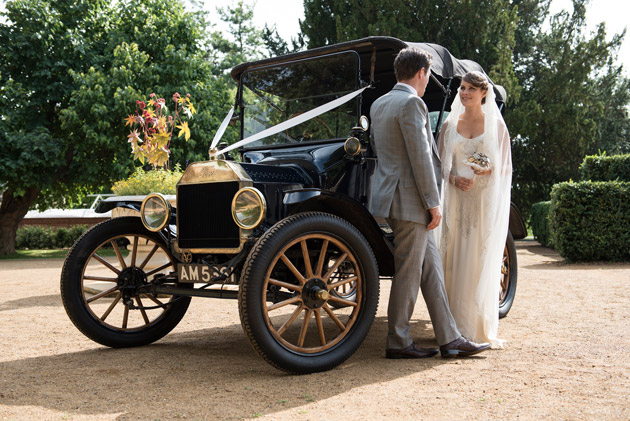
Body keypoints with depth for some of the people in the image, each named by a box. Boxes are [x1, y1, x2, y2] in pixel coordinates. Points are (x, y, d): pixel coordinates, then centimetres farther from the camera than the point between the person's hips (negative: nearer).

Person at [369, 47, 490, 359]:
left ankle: (449, 339, 14)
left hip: (391, 193, 10)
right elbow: (420, 157, -18)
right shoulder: (411, 103, -14)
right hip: (409, 199, -10)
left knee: (431, 267, 11)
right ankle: (398, 343, 11)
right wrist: (433, 203, -14)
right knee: (409, 272, 0)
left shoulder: (378, 104, 15)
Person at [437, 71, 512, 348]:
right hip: (457, 198, 2)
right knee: (454, 260, 0)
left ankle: (481, 329, 6)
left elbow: (506, 167, 5)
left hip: (486, 200, -2)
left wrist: (488, 171, -16)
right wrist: (454, 179, -10)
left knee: (482, 262, -3)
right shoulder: (450, 125, 10)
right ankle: (454, 327, 8)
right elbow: (441, 164, 10)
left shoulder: (496, 125, 4)